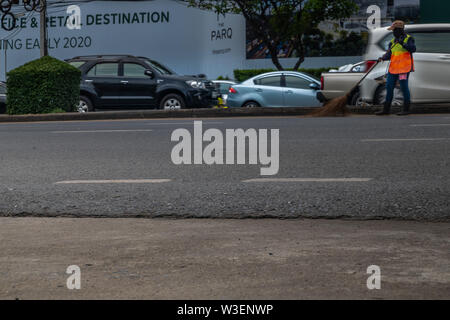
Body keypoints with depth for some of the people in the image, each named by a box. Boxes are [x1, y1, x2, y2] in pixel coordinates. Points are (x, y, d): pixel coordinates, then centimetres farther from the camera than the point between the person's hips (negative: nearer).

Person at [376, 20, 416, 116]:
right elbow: (389, 54, 8)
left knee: (404, 87, -5)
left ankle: (406, 109, 4)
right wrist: (382, 58, -11)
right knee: (389, 87, 7)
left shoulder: (408, 39, -1)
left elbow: (413, 49, -17)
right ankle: (386, 109, 15)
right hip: (393, 68, 7)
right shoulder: (393, 41, 16)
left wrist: (403, 44, -29)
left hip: (404, 68, -6)